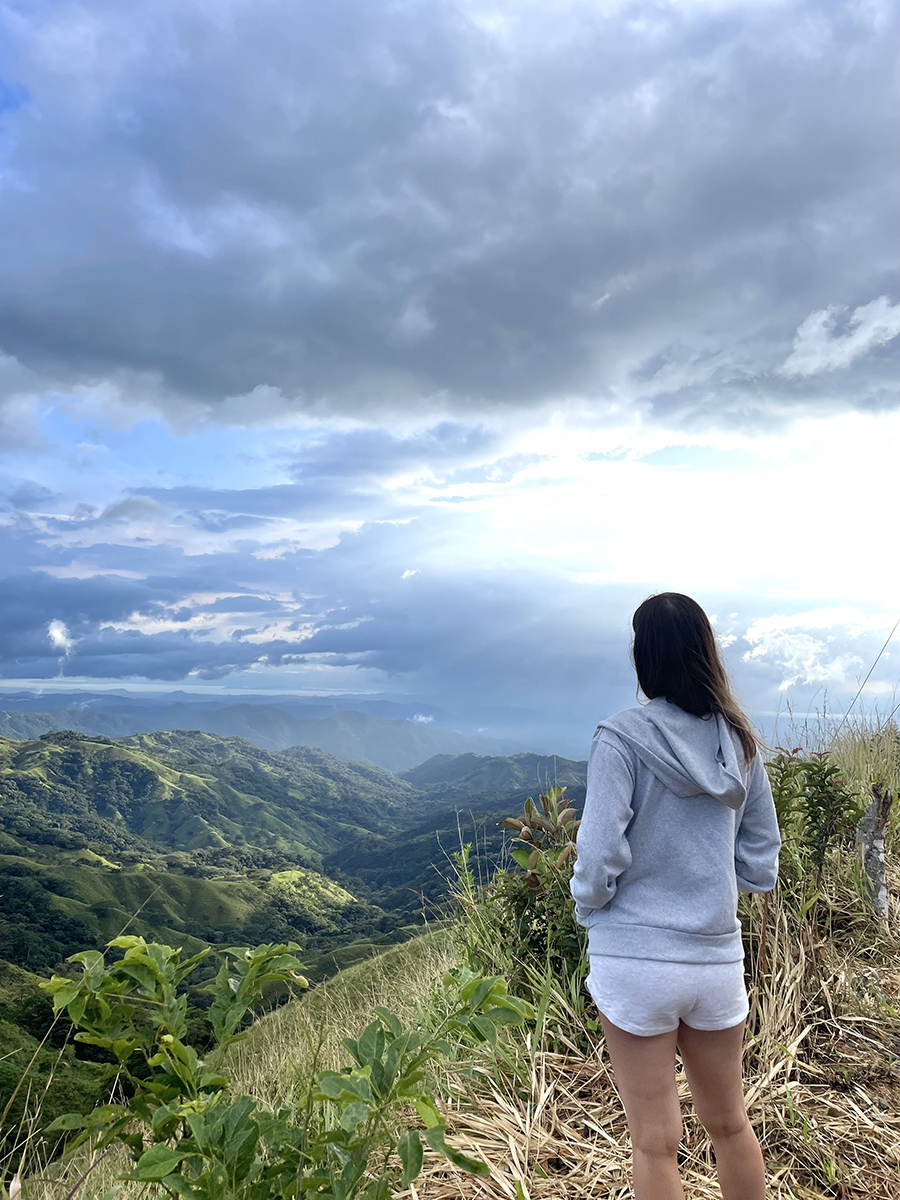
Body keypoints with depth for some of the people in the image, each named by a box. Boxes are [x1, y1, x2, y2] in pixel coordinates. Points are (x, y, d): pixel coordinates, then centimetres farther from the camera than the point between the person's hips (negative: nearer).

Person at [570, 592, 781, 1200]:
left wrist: (587, 911, 2)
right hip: (719, 958, 5)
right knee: (730, 1123, 25)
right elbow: (761, 864, 5)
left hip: (636, 960, -5)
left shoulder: (623, 737, -15)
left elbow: (599, 858, -17)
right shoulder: (740, 741, 0)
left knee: (656, 1143, 10)